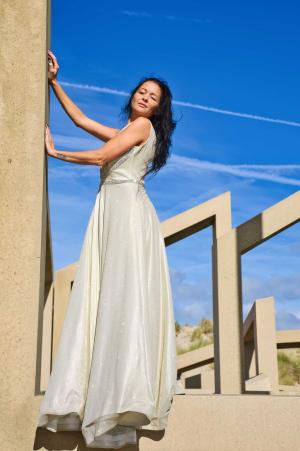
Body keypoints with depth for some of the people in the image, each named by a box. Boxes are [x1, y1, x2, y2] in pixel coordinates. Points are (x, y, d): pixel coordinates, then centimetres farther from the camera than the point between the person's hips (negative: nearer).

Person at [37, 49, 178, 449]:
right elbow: (80, 119, 32)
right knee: (102, 296, -3)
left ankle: (127, 396, -27)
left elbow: (101, 157, -5)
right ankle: (104, 395, -8)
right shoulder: (126, 133, 29)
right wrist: (54, 82, 33)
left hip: (127, 205, -9)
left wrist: (56, 152, 7)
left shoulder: (143, 125, 4)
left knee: (123, 292, -19)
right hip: (112, 209, 9)